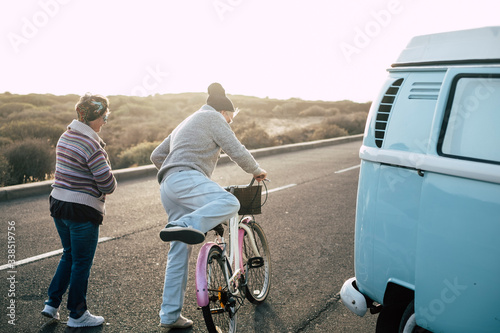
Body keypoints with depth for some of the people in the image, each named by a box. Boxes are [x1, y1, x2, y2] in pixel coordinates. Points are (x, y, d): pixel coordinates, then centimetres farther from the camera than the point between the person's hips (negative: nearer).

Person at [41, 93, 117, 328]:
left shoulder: (65, 137, 7)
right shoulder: (91, 145, -21)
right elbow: (108, 185, -20)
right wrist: (109, 185, 3)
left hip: (58, 204, 8)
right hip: (82, 211, -8)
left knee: (69, 255, 25)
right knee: (81, 263, 8)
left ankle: (52, 304, 31)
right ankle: (77, 315, 23)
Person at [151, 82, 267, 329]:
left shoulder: (185, 124, 34)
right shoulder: (212, 117, 7)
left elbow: (156, 156, 34)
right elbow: (236, 151, -3)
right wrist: (256, 170, 12)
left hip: (167, 187, 9)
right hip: (186, 178, -9)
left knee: (180, 251, 8)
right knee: (230, 203, -29)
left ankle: (170, 315, 11)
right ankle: (183, 226, -47)